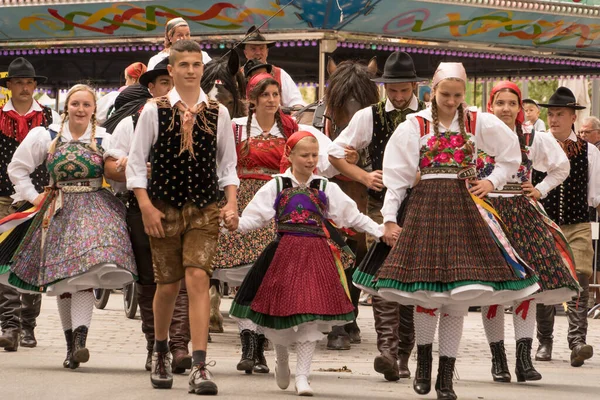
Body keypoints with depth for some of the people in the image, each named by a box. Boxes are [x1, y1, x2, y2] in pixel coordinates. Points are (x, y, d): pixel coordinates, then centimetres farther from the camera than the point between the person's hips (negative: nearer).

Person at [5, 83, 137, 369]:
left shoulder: (104, 139, 5)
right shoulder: (45, 137, 8)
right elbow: (17, 167, 16)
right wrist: (33, 196, 10)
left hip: (94, 210, -2)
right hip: (59, 212, 2)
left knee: (85, 274, -19)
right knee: (61, 280, 2)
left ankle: (80, 338, -28)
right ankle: (71, 343, 11)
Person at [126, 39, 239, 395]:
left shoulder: (218, 113, 4)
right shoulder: (154, 111, -1)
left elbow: (228, 165, 10)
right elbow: (136, 163, 0)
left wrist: (232, 203, -4)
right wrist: (147, 207, -9)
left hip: (205, 209, 0)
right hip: (164, 209, 0)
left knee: (198, 279, -14)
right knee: (168, 285, 8)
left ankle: (200, 367, -18)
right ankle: (161, 353, 34)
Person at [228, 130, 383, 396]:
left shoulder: (326, 188, 9)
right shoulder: (276, 187, 6)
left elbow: (353, 216, 12)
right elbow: (252, 218, 5)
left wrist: (380, 232, 5)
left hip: (316, 255, 0)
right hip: (284, 254, 0)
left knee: (310, 317, -7)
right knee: (280, 311, 3)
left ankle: (302, 375, -1)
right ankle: (282, 362, 31)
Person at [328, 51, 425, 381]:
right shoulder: (369, 117, 7)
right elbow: (334, 152, 14)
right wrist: (363, 176, 2)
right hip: (381, 205, 0)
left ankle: (403, 356, 9)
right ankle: (386, 348, -25)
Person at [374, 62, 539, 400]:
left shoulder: (477, 123, 7)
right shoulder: (415, 125, 2)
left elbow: (511, 156, 20)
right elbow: (396, 176, 2)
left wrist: (492, 182, 8)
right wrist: (389, 219, -3)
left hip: (465, 207, 2)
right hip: (425, 206, -2)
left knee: (459, 296, -1)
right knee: (427, 289, -8)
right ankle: (424, 360, 15)